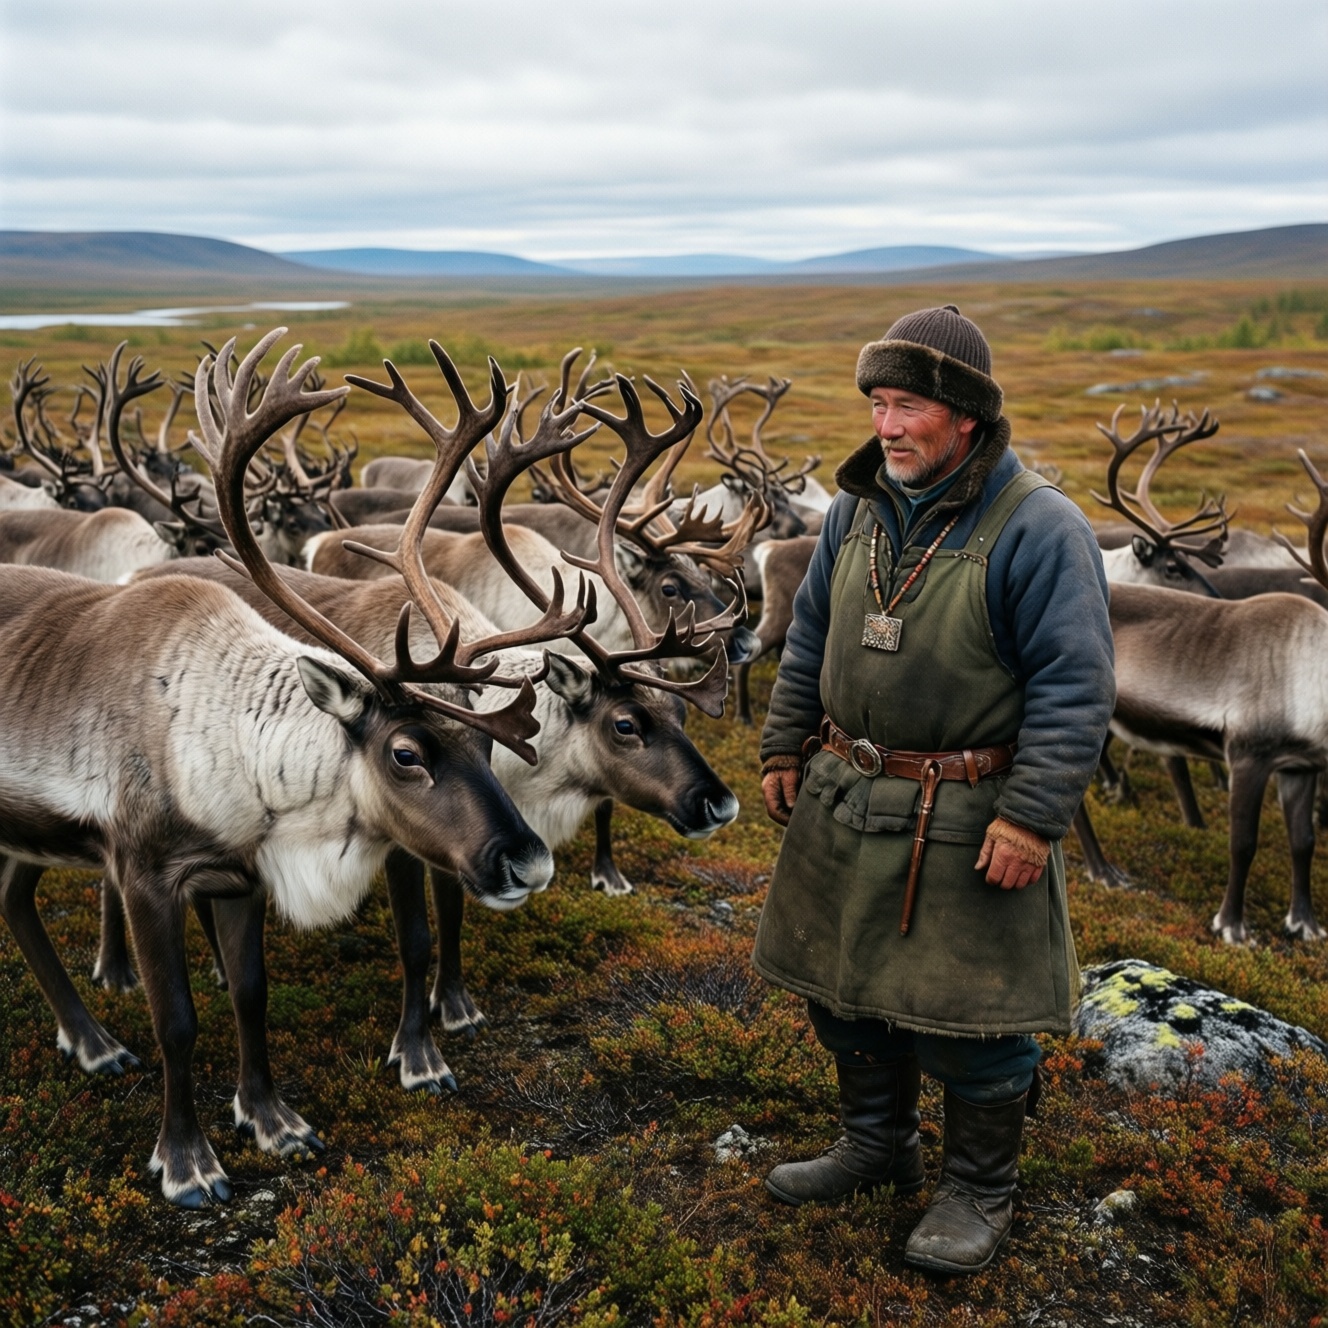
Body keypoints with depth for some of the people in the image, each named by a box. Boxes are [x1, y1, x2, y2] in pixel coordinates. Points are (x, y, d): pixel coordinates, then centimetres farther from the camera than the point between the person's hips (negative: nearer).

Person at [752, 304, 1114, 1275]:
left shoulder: (1038, 528, -16)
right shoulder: (857, 511, 6)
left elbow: (1074, 687, -18)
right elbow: (811, 640, 15)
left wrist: (1033, 818, -21)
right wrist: (785, 751, 14)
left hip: (966, 822, -7)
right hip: (847, 806, 7)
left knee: (967, 1014, 5)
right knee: (843, 985, 18)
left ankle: (980, 1193, 28)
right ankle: (877, 1147, 40)